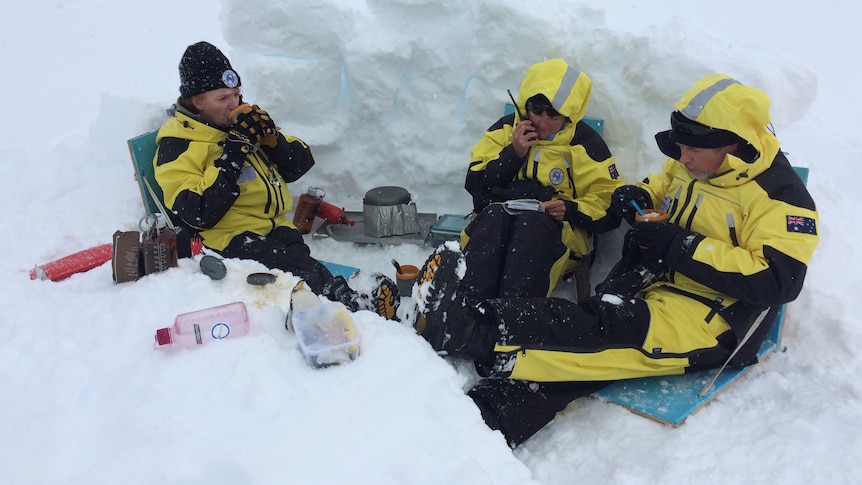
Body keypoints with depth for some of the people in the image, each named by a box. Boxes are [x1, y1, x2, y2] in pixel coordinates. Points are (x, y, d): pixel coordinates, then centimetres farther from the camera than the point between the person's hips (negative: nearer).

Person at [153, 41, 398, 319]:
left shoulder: (244, 120, 18)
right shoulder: (177, 146, -1)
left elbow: (298, 166, 18)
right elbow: (199, 214, -15)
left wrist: (271, 137, -3)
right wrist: (233, 152, -15)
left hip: (275, 227, 5)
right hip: (230, 238, -5)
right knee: (307, 275, -34)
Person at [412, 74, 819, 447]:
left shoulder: (779, 196, -13)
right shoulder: (690, 165, 9)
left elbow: (776, 281, -21)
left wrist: (683, 246, -24)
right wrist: (642, 196, 4)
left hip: (711, 322, -7)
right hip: (654, 288, 7)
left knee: (603, 330, -31)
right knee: (580, 339, -20)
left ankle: (470, 329, -40)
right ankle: (483, 420, -35)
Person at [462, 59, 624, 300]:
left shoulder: (585, 142, 6)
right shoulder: (506, 129, 11)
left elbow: (609, 209, 3)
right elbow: (474, 184, 4)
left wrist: (571, 210, -17)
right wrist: (513, 153, -8)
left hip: (558, 232, -1)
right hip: (494, 224, 2)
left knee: (533, 222, -37)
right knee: (495, 213, -35)